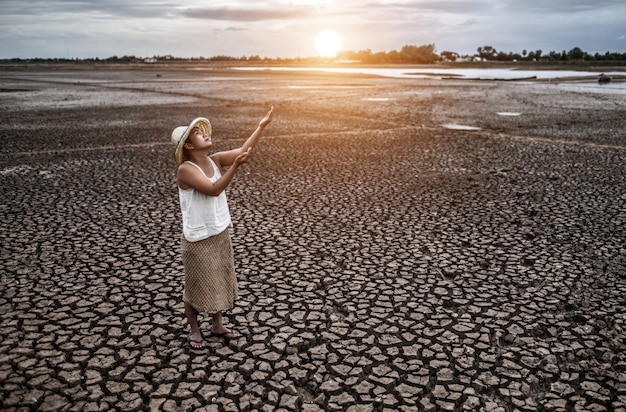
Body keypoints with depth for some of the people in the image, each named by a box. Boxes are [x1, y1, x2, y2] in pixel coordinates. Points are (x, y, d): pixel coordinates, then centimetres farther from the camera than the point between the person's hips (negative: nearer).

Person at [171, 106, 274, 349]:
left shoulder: (215, 160, 0)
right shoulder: (186, 170, -20)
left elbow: (242, 151, -8)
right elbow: (214, 189, -31)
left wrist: (261, 126, -16)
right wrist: (235, 165, -41)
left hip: (220, 233, 7)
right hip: (198, 239, -7)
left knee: (220, 280, 19)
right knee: (197, 284, 10)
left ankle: (217, 325, 38)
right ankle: (194, 330, 30)